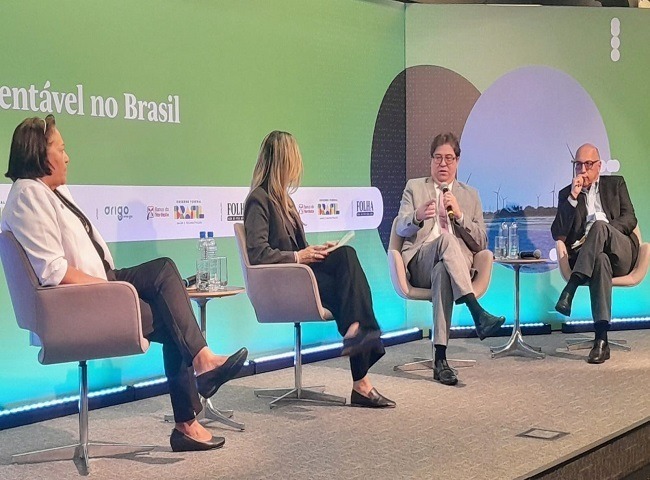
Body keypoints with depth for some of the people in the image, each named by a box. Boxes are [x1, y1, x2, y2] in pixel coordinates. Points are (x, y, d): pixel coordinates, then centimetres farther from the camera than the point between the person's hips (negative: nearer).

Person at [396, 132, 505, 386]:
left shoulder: (470, 195, 23)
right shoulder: (414, 187, 20)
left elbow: (481, 243, 13)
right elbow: (401, 229, 5)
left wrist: (459, 215, -4)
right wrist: (417, 217, -20)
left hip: (458, 264, 1)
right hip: (420, 263, -1)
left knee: (442, 273, -39)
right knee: (446, 238, -37)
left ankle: (440, 359, -47)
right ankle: (477, 313, -49)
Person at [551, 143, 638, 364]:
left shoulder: (616, 183, 21)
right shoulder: (566, 193, 19)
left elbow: (630, 219, 8)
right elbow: (558, 234, 6)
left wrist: (600, 232, -10)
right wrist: (572, 198, -2)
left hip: (621, 254, 0)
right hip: (586, 258, 0)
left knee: (599, 225, -33)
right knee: (600, 259, -39)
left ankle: (569, 292, -43)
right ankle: (601, 340, -48)